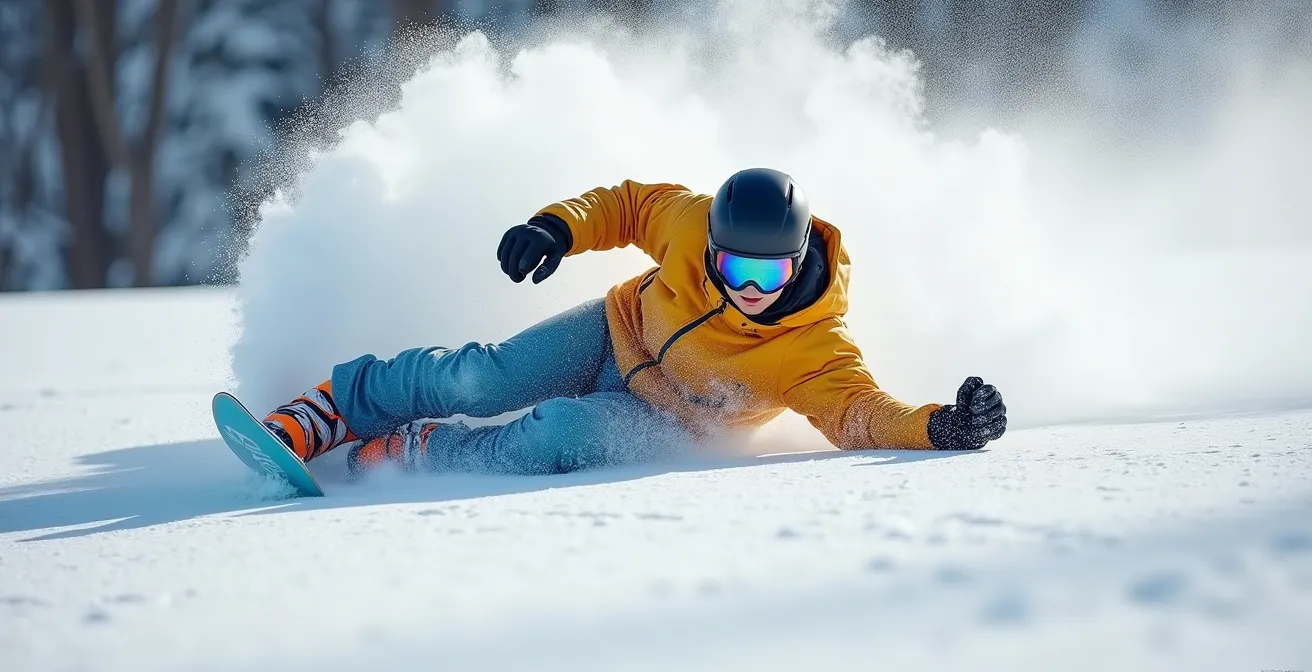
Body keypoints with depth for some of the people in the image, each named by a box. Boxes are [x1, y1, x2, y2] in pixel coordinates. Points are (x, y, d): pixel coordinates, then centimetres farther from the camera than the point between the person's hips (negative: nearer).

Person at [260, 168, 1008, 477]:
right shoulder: (692, 221, -22)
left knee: (569, 432, -32)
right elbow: (628, 206, -4)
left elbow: (862, 415, -39)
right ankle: (299, 423, 0)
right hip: (615, 334, 2)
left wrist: (944, 427, -57)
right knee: (474, 381, -18)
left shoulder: (815, 352, -30)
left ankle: (389, 455, -16)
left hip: (662, 425, -2)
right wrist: (560, 226, -20)